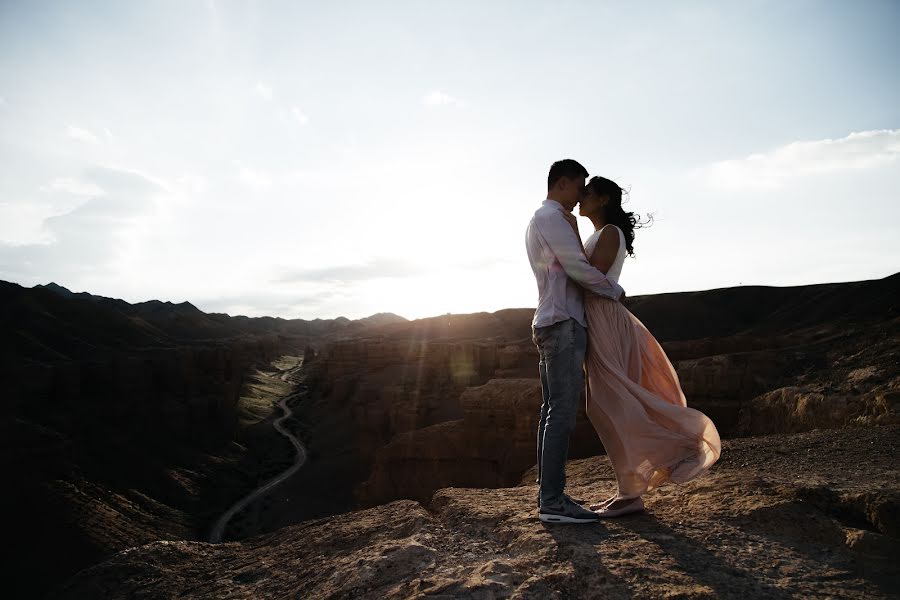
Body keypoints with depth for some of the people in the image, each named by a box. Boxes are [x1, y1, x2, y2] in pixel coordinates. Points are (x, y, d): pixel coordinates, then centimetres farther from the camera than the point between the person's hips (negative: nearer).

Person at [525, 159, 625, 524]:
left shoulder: (539, 220, 24)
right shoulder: (552, 217, -8)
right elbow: (577, 266, -14)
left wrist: (597, 291, 10)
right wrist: (614, 290, 1)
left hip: (550, 323, 10)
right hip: (562, 323, -10)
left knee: (553, 411, 9)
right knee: (562, 412, -12)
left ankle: (547, 495, 12)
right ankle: (552, 501, -10)